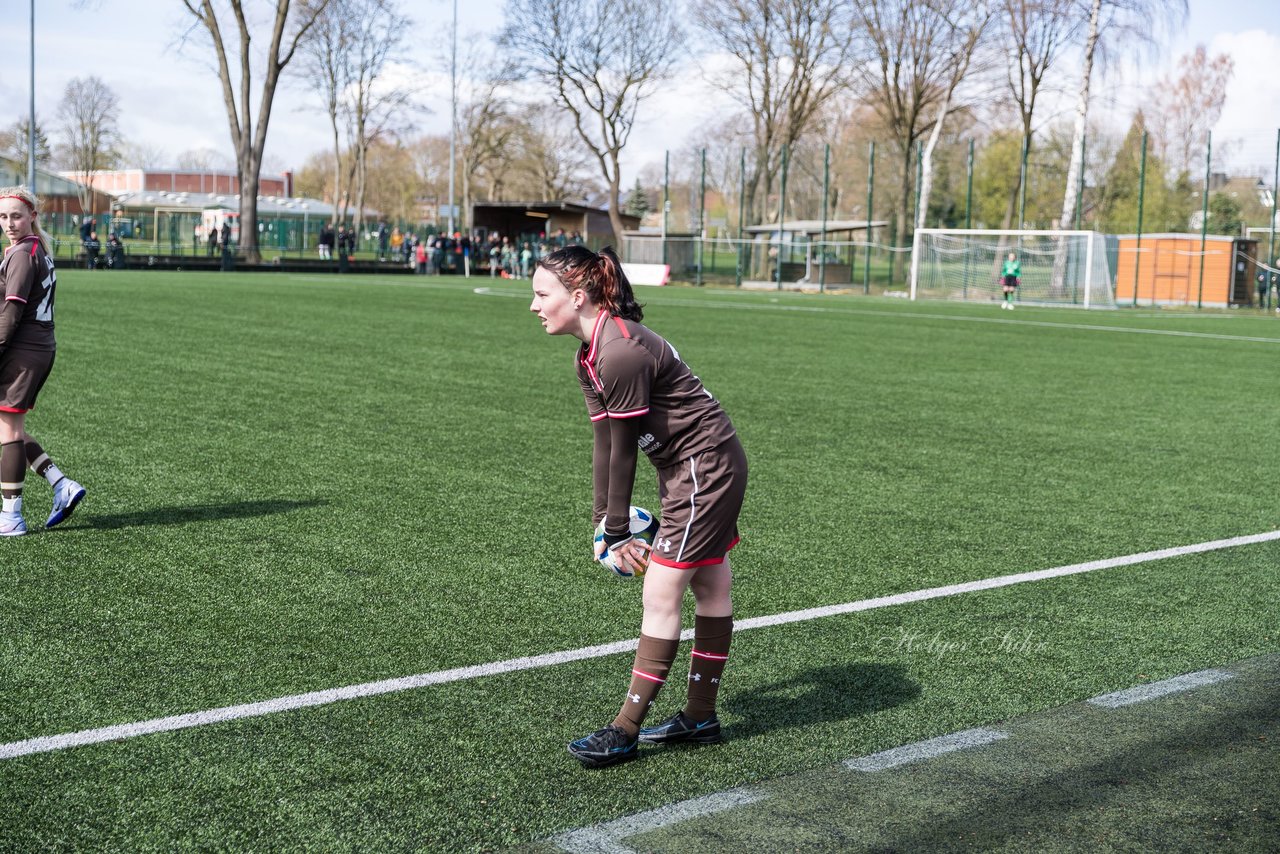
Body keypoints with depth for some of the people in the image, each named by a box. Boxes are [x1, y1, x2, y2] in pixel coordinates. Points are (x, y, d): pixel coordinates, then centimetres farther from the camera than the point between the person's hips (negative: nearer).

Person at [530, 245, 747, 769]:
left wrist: (618, 533, -12)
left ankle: (625, 731, -1)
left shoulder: (622, 353, -26)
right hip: (688, 469, 10)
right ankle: (700, 717, 25)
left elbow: (624, 450, -20)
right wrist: (603, 524, 4)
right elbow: (603, 444, 7)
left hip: (705, 467, -10)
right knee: (710, 588, 16)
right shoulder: (588, 356, 5)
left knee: (661, 593, -7)